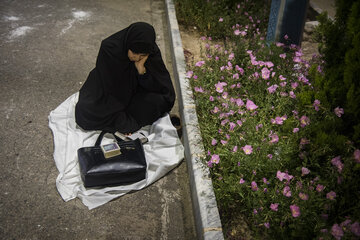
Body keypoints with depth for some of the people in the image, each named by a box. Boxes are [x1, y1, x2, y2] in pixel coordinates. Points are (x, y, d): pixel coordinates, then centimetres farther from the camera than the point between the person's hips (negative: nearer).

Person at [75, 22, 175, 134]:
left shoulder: (153, 52, -21)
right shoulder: (109, 49, -28)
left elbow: (161, 87, -18)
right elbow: (107, 88, -24)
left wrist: (142, 70, -35)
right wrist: (121, 122, -25)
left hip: (133, 93, 2)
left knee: (159, 100, -26)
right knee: (88, 112, -27)